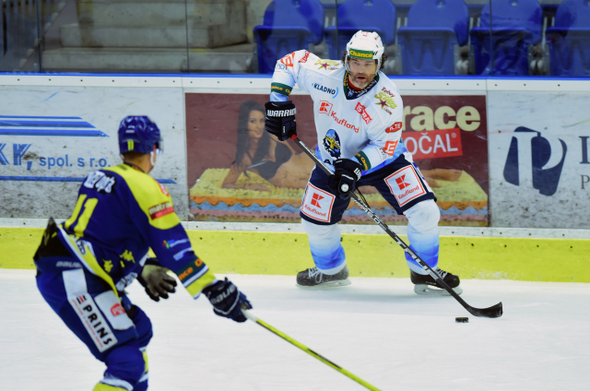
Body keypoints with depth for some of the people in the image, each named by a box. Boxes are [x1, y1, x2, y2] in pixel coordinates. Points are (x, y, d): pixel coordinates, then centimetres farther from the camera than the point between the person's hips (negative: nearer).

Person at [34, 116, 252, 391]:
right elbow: (173, 247, -15)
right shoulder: (144, 187, -10)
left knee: (138, 329, 26)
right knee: (127, 361, -15)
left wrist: (145, 271, 21)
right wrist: (214, 290, -14)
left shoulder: (101, 178, 19)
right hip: (74, 282, -10)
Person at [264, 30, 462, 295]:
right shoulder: (324, 74, -24)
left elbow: (385, 144, -25)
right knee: (315, 219, 6)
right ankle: (330, 270, 36)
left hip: (383, 158, -3)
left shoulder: (387, 99, -30)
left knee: (424, 211, -18)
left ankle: (424, 273, 5)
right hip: (334, 159, 3)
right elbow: (289, 62, -8)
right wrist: (279, 103, -13)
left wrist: (355, 167, -37)